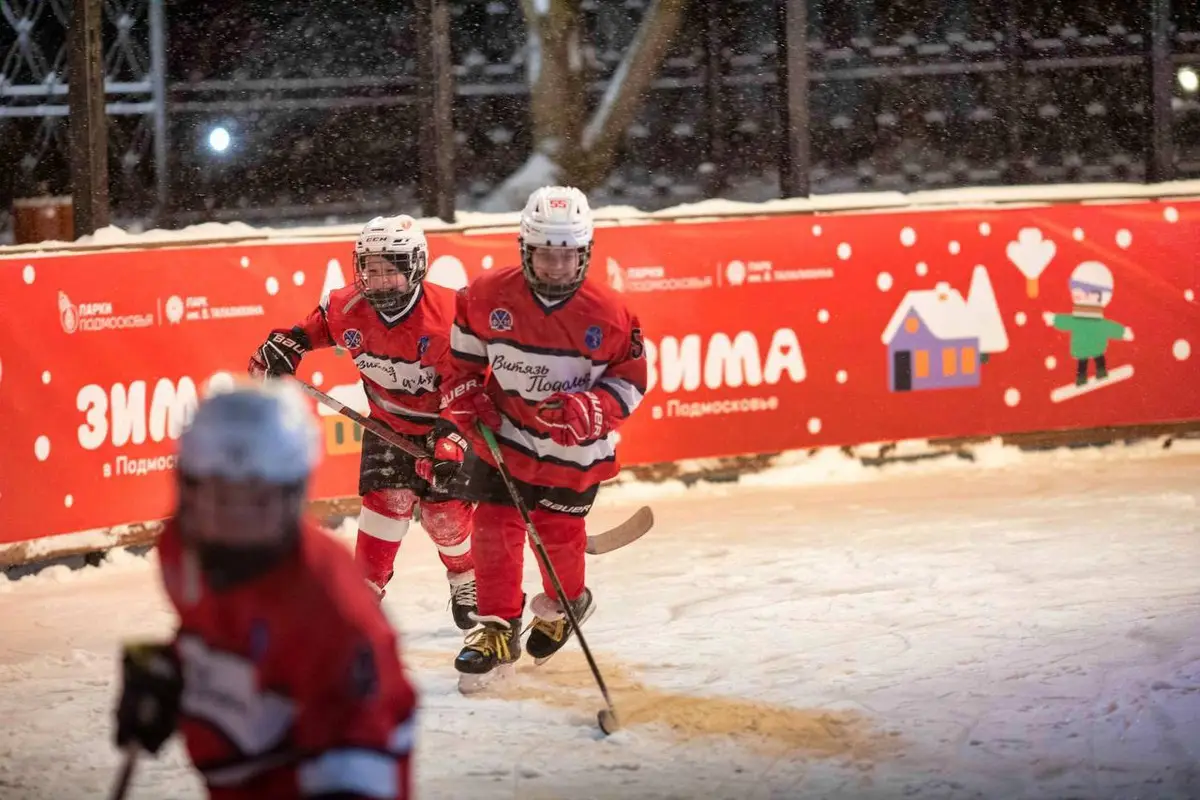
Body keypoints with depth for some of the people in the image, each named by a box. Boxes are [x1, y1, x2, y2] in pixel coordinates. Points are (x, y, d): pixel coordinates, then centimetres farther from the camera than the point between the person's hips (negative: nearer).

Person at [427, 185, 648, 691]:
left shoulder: (609, 316, -16)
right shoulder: (487, 296, -13)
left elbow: (630, 382, -7)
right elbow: (461, 358, 3)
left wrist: (590, 410, -24)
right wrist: (469, 407, -8)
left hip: (573, 450, -1)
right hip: (503, 436, 1)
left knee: (558, 534, 8)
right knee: (494, 527, -3)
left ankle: (564, 605, 40)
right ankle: (498, 631, 9)